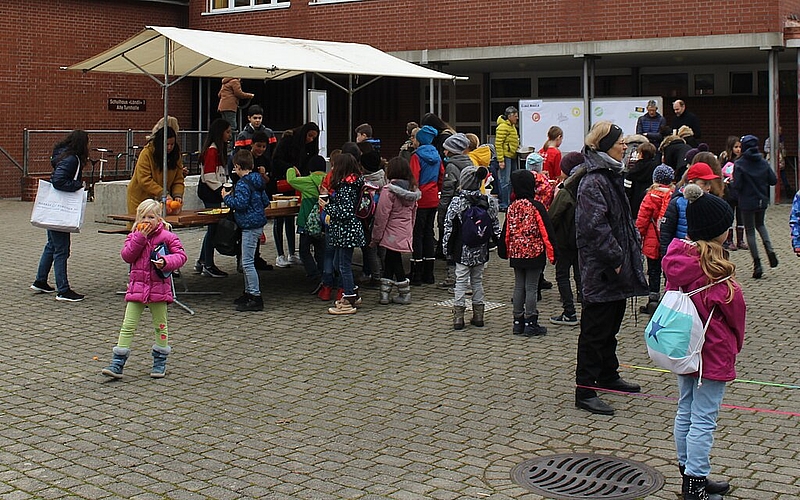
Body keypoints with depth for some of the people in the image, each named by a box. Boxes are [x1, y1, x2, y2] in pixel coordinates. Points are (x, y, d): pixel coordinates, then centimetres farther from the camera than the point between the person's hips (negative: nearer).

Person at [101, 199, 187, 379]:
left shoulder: (167, 236, -2)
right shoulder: (134, 236, 7)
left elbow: (180, 255, -5)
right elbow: (127, 256, -6)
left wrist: (166, 262, -24)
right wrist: (140, 237, -12)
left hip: (159, 287, -2)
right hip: (136, 287, 2)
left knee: (160, 325, 10)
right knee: (128, 325, -1)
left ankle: (160, 362, 24)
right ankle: (117, 364, 0)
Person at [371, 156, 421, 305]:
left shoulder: (389, 190, -16)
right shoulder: (412, 189, 5)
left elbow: (382, 216, -15)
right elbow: (413, 213, 15)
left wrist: (375, 237, -8)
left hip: (392, 234, -7)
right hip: (405, 234, 7)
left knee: (395, 263, 4)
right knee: (389, 261, 15)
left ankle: (405, 294, 9)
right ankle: (385, 293, 16)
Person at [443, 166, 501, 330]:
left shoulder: (456, 202, -11)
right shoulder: (488, 201, -1)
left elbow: (449, 226, -7)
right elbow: (495, 224, 7)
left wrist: (447, 246, 3)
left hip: (462, 250, -3)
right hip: (481, 250, 3)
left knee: (461, 281, 3)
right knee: (477, 280, 14)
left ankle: (458, 317, 1)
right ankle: (478, 315, 17)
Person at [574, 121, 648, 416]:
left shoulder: (611, 177, 14)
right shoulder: (593, 183, -18)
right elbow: (595, 227, -25)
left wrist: (631, 252, 14)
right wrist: (615, 259, -21)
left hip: (616, 269, 10)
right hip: (600, 270, -10)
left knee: (611, 326, 21)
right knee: (595, 330, -4)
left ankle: (608, 377, 35)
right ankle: (585, 391, 2)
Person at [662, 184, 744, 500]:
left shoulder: (676, 257, 0)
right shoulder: (713, 266, -22)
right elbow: (733, 306, -12)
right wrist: (735, 342, 6)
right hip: (713, 349, -8)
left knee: (686, 411, 17)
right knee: (704, 419, -1)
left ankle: (689, 474, 29)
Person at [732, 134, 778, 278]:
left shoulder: (739, 164, -12)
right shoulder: (763, 162, -1)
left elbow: (737, 185, -17)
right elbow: (773, 180, -2)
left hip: (747, 202, -4)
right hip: (762, 201, 4)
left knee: (750, 231, 5)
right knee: (760, 225, 27)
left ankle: (757, 264, 0)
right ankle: (769, 250, 4)